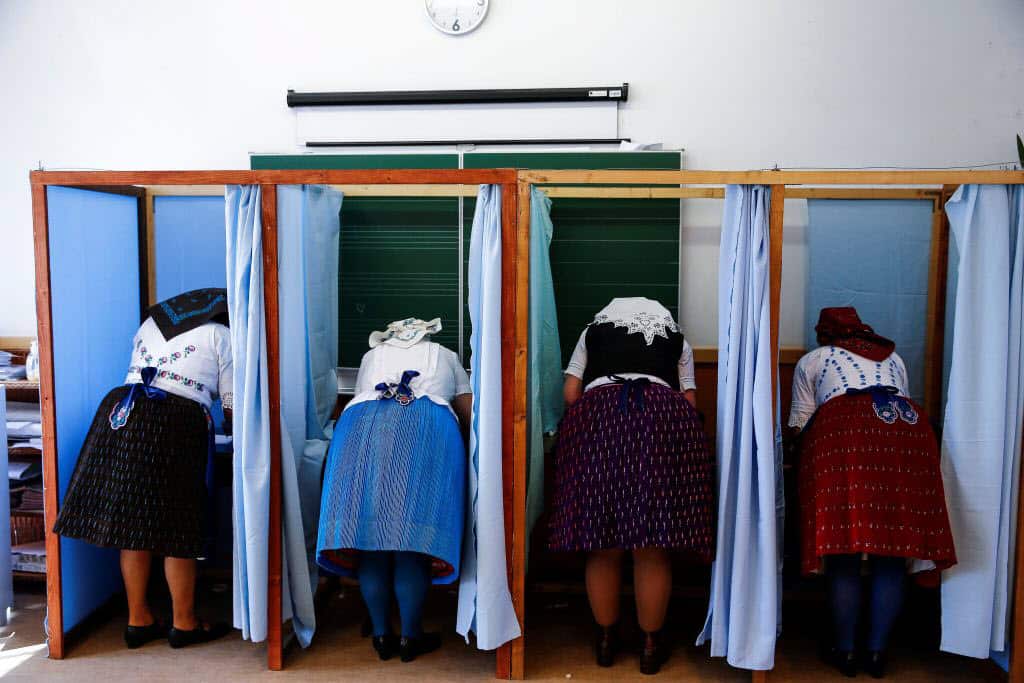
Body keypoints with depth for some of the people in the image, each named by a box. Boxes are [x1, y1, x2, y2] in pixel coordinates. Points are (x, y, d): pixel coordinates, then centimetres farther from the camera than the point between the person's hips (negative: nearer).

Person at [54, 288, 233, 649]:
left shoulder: (151, 323, 25)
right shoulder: (220, 335, 9)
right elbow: (232, 406, 8)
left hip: (122, 412, 6)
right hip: (175, 424, -6)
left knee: (133, 522, 12)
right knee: (177, 528, 5)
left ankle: (138, 621, 23)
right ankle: (184, 624, 16)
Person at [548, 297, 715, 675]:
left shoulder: (593, 329, 28)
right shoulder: (676, 336, 28)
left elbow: (570, 393, 16)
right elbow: (689, 399, 18)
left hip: (598, 414, 0)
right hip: (664, 417, 0)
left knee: (603, 544, 7)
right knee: (653, 545, 4)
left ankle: (606, 640, 18)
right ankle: (651, 645, 13)